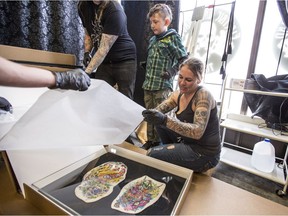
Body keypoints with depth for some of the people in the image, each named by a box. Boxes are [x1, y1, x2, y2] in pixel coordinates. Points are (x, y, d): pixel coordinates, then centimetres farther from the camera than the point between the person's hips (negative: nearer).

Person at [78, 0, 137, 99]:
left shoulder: (115, 11, -20)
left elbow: (105, 48, -25)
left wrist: (86, 72, -29)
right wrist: (87, 53, -6)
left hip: (124, 60, -5)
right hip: (104, 61, 5)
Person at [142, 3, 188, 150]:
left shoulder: (173, 38, -2)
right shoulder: (152, 40, 16)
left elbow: (184, 59, -5)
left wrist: (171, 73, -12)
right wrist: (147, 78, 16)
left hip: (163, 85, -7)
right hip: (148, 84, 7)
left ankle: (160, 143, 17)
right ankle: (151, 140, 28)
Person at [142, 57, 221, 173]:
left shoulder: (203, 95, -21)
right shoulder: (178, 94, 0)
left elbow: (198, 132, -32)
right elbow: (158, 111, -4)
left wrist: (165, 120, -42)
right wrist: (150, 113, -27)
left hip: (204, 154, -7)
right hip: (187, 142, 7)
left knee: (152, 154, -13)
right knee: (160, 122, 4)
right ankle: (172, 151, 21)